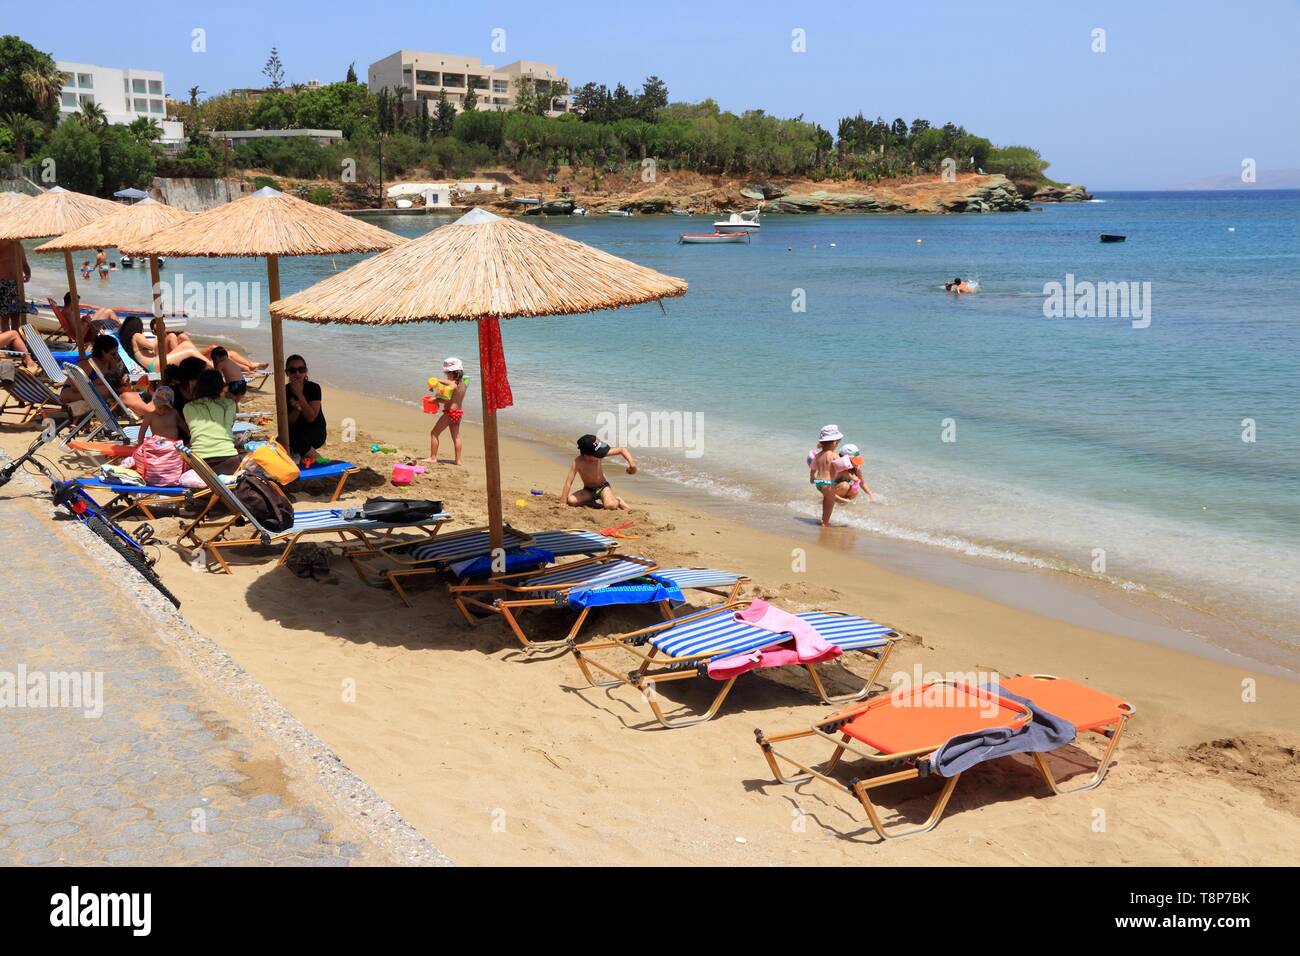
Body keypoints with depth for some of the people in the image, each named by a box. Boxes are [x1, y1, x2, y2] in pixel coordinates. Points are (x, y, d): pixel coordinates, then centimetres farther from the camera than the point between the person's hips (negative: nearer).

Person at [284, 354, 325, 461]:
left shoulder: (314, 388, -12)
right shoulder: (285, 391, -3)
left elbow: (311, 418, -21)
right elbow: (288, 423, -5)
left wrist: (300, 394, -25)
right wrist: (297, 409, -25)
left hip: (315, 431, -3)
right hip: (295, 431, 3)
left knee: (299, 439, -35)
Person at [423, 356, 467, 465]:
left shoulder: (452, 384, -17)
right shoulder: (462, 383, 8)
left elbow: (447, 400, -25)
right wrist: (437, 381, 14)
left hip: (450, 412, -9)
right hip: (459, 412, 9)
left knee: (434, 433, 0)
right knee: (456, 436, 17)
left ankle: (433, 458, -2)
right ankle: (458, 460, 18)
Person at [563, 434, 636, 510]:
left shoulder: (599, 454, -21)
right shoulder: (578, 462, -26)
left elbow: (622, 450, -12)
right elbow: (568, 483, -26)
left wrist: (631, 463, -26)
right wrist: (563, 503, -30)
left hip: (603, 487, -1)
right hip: (588, 490, 1)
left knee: (611, 505, -32)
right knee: (570, 501, -28)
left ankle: (617, 501, 5)